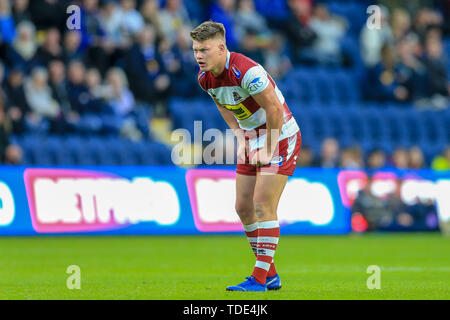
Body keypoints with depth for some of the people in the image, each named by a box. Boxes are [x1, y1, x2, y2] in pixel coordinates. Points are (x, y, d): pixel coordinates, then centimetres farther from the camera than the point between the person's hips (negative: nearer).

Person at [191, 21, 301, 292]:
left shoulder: (246, 71, -28)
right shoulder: (205, 77, -3)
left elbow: (275, 110, -24)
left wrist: (269, 151, -17)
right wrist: (240, 136, 6)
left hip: (280, 137, -8)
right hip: (252, 140, 8)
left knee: (263, 206, -14)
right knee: (243, 207, 5)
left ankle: (260, 279, -10)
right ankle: (271, 275, 14)